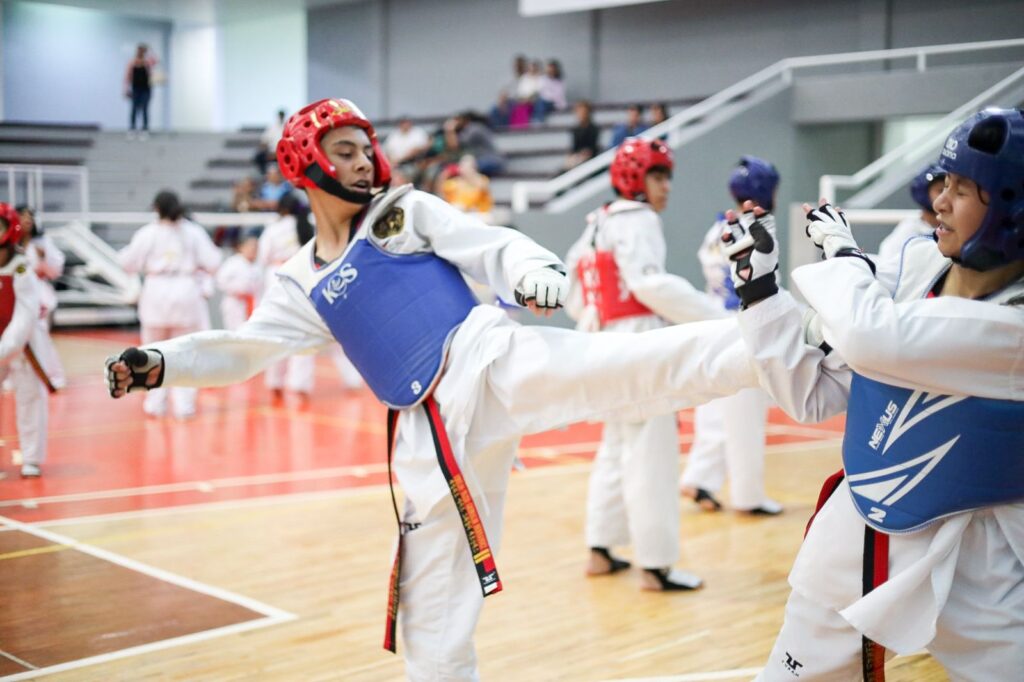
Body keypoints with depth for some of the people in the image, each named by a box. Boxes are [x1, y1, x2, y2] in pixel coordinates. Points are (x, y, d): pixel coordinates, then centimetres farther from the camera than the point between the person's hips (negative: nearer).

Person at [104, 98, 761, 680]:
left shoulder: (408, 210, 8)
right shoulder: (302, 282, 16)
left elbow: (495, 246, -1)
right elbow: (241, 349, 19)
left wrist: (534, 270, -24)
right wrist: (158, 363, 6)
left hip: (490, 362, -3)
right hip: (431, 431, 3)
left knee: (621, 365, -32)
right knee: (432, 621, 9)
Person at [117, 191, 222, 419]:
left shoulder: (147, 233, -4)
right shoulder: (194, 232, -2)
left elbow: (128, 263, 1)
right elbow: (212, 263, -3)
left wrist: (124, 252, 22)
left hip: (157, 295, 0)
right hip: (186, 293, 0)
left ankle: (155, 403, 19)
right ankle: (184, 404, 4)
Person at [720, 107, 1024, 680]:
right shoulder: (916, 265, -4)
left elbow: (873, 340, -34)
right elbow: (815, 394, 2)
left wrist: (843, 251, -16)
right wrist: (761, 285, -6)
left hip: (974, 568, -5)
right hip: (853, 541, 6)